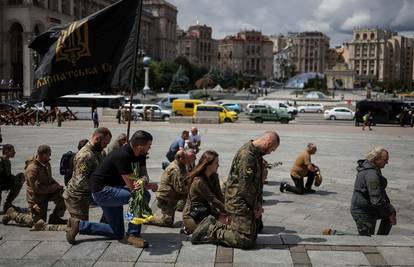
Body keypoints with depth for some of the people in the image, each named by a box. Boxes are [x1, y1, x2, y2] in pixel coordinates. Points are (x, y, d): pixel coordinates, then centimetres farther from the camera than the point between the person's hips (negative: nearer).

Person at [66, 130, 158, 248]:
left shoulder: (141, 155, -2)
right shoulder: (123, 156, -29)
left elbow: (144, 175, -1)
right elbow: (132, 186, -27)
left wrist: (143, 180, -25)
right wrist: (150, 185, -12)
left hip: (112, 189, 10)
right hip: (101, 191, -10)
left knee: (117, 233, 12)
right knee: (142, 195, -26)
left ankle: (78, 225, 17)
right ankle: (133, 234, -14)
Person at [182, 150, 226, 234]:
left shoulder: (214, 177, 1)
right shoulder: (199, 181, -25)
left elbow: (220, 196, -5)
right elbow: (213, 201, -23)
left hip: (205, 213, 8)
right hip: (191, 216, -8)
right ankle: (190, 229, 1)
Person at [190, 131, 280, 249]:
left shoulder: (257, 153, 12)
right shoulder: (247, 155, -22)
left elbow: (258, 181, 18)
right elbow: (245, 186, -22)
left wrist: (258, 203, 8)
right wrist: (255, 206, -9)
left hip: (246, 202, 10)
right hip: (238, 201, -10)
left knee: (252, 235, 14)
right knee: (246, 240, -12)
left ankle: (213, 224, 13)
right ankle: (211, 231, -3)